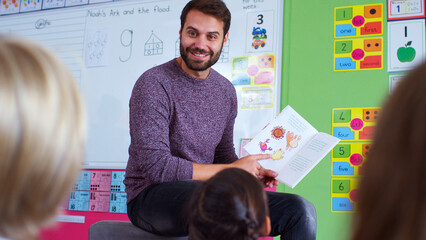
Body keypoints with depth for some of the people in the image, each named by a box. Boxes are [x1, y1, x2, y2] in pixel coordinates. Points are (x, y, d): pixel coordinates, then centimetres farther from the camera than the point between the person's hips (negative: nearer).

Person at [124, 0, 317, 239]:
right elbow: (156, 166, -19)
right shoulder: (153, 85, -12)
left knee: (300, 210, -11)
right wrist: (232, 170, -16)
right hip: (151, 196, -6)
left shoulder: (226, 91, 10)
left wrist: (251, 174, -3)